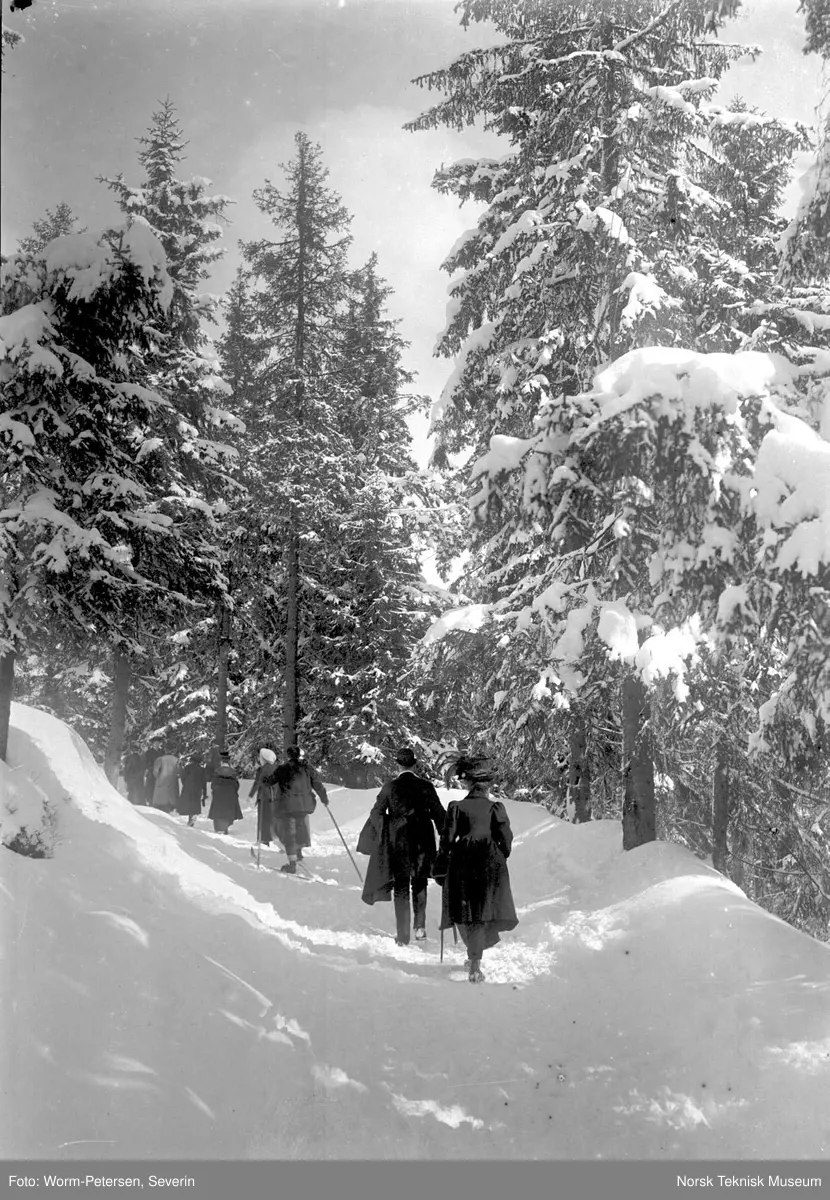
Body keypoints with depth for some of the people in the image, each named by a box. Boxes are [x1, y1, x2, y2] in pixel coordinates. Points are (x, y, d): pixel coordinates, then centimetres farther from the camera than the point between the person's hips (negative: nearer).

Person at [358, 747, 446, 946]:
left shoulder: (390, 787, -7)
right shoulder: (426, 786, -5)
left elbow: (377, 813, -3)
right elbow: (439, 814, 0)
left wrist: (378, 838, 10)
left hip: (398, 842, -1)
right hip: (423, 842, 1)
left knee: (401, 887, 8)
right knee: (419, 883, 20)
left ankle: (403, 936, 8)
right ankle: (420, 926, 14)